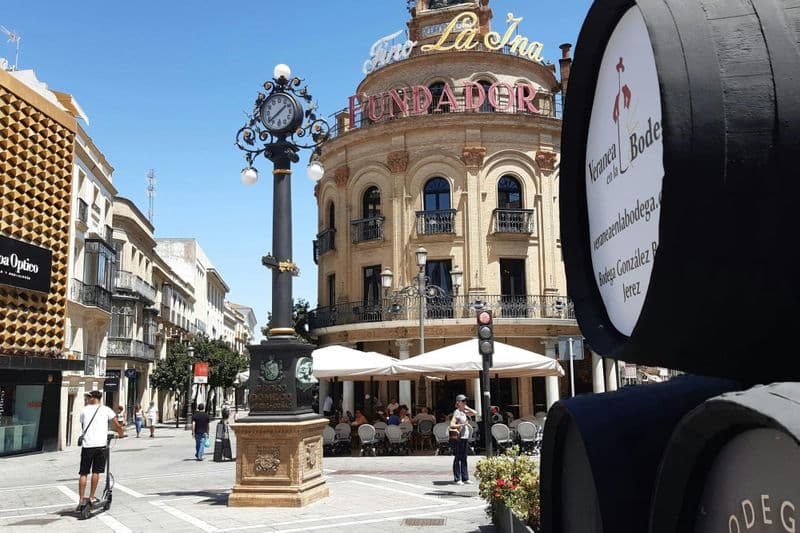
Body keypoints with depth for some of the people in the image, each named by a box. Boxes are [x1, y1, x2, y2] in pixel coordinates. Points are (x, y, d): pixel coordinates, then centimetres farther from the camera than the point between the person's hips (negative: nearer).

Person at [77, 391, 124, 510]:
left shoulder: (84, 410, 9)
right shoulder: (106, 410, 5)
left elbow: (82, 426, 21)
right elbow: (117, 425, 2)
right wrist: (121, 434, 20)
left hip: (87, 445, 0)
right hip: (100, 445, 0)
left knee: (83, 473, 6)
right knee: (96, 472, 11)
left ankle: (81, 500, 3)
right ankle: (91, 497, 14)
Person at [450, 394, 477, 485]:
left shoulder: (464, 412, 12)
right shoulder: (457, 412, -11)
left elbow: (474, 413, 15)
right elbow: (452, 425, -20)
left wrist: (466, 408, 7)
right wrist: (462, 425, -21)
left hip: (465, 437, 8)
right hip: (459, 437, -8)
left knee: (464, 458, 12)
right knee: (458, 458, -2)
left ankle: (465, 478, 16)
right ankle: (457, 479, 2)